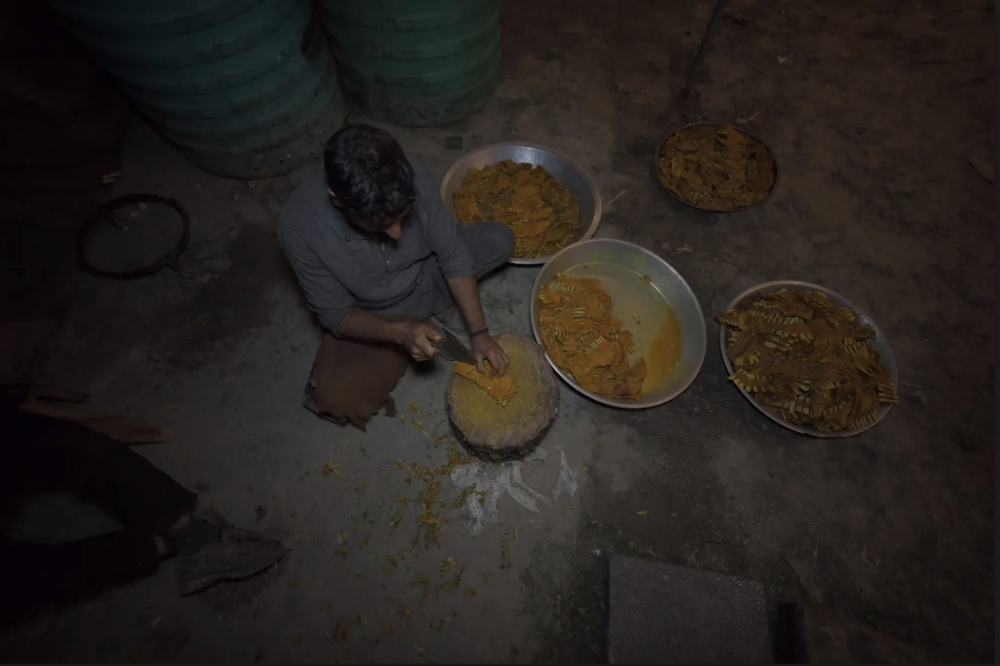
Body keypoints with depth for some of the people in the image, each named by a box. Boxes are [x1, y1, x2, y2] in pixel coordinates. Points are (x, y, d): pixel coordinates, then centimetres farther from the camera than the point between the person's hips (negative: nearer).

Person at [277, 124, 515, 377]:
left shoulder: (412, 175, -27)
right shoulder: (298, 227, -30)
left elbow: (453, 255, -19)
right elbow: (335, 314, -20)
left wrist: (479, 332, -21)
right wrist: (400, 333, -37)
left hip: (426, 274, 1)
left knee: (500, 239, -14)